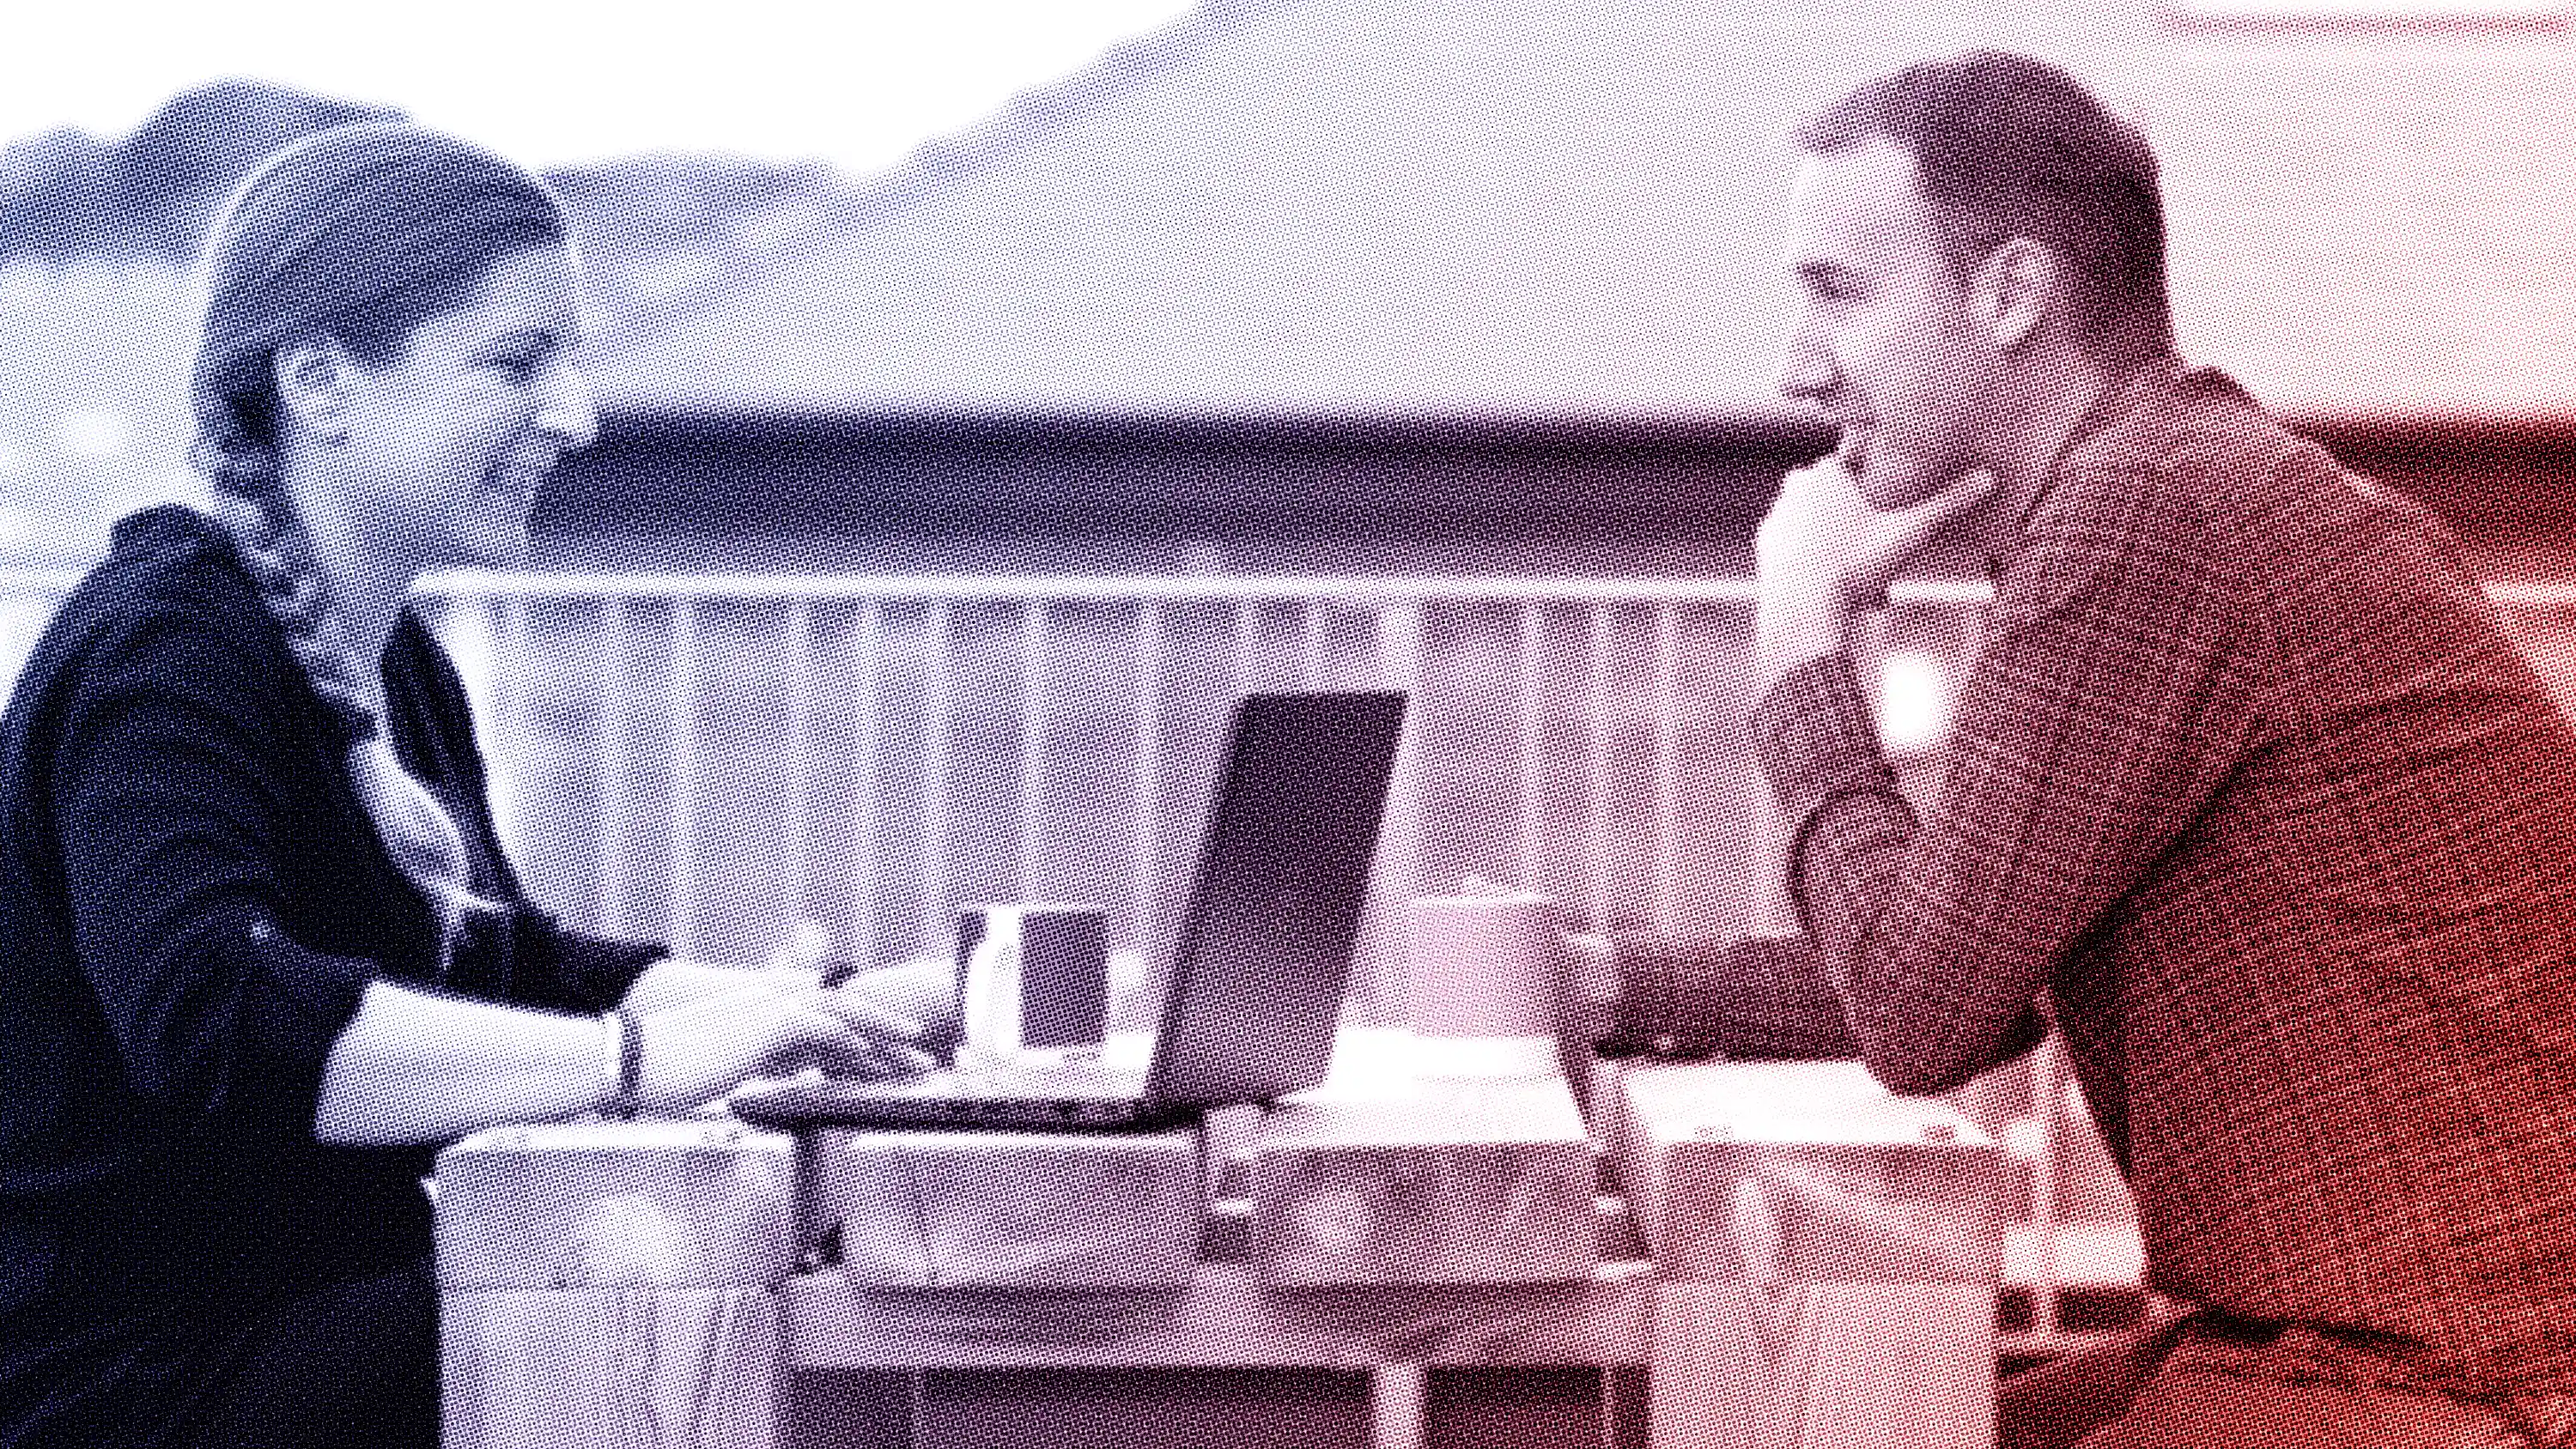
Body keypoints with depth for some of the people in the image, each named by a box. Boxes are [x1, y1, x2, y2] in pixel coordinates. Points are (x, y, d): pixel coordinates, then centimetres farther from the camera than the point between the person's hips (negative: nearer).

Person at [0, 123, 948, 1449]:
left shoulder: (400, 668, 16)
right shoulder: (167, 652, -15)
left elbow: (513, 971, 18)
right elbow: (214, 1020, -31)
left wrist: (816, 1009, 0)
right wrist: (633, 1058, -35)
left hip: (341, 1315, 9)